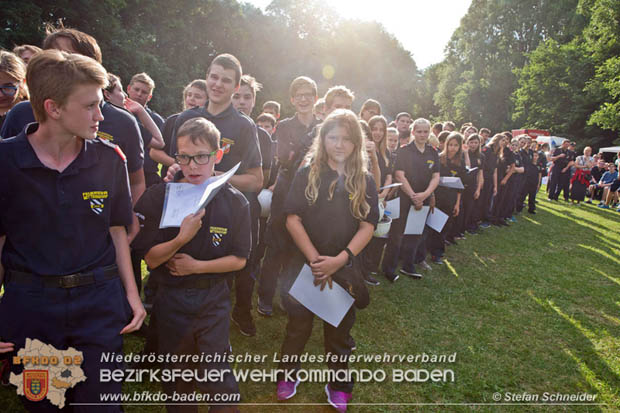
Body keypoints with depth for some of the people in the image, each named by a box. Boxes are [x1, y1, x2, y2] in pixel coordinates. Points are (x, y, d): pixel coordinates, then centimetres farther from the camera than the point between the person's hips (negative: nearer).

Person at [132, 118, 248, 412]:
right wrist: (182, 238, -27)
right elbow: (151, 259, -10)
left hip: (214, 299, -1)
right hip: (171, 300, 1)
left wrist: (197, 266, -15)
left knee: (216, 376, 3)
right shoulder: (159, 197, -9)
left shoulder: (234, 202, -8)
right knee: (176, 375, 18)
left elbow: (239, 259, -4)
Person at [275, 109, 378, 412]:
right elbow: (293, 219, -8)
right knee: (299, 323, 13)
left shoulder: (365, 181, 1)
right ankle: (287, 375, 36)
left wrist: (339, 260, -18)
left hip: (345, 267, 1)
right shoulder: (306, 175, -3)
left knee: (340, 328, 14)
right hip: (304, 264, -1)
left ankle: (338, 384, 34)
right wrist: (315, 259, -16)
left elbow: (367, 226, -5)